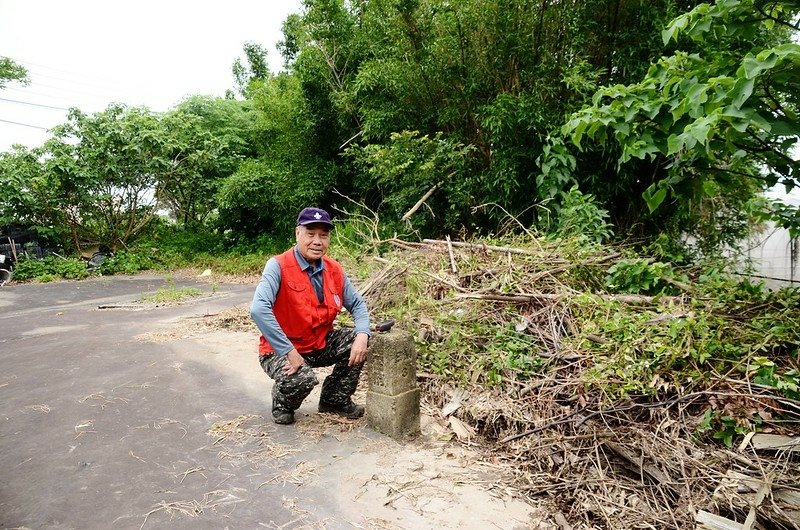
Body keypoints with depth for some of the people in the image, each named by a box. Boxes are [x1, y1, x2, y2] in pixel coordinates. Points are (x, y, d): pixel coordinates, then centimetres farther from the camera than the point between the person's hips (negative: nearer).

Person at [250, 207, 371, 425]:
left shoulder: (335, 270, -2)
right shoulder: (279, 266, -20)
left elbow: (357, 304, 6)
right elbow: (258, 309, -33)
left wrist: (362, 336, -15)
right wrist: (290, 352, -33)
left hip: (321, 345, 6)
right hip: (281, 350, -6)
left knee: (358, 342, -11)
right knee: (303, 379, -32)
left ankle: (335, 400, 12)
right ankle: (282, 404, 7)